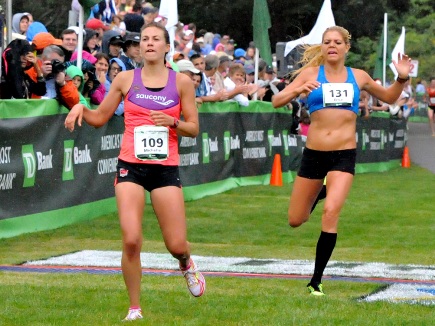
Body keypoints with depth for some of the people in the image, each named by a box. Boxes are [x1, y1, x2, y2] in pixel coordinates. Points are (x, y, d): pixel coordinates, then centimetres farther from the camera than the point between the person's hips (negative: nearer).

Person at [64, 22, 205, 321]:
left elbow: (194, 128, 6)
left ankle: (186, 262, 38)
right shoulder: (126, 79, 5)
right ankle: (135, 308, 2)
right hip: (131, 166, 0)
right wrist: (80, 108, -7)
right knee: (131, 240, -14)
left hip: (166, 168, 0)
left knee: (176, 245, -2)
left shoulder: (181, 82, 3)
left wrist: (172, 122, -13)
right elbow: (100, 118, 13)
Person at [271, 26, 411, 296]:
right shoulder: (311, 74, 2)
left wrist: (402, 78, 5)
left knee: (331, 213, -20)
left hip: (344, 154, -1)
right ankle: (318, 195, 46)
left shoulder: (358, 77, 8)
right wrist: (298, 90, -24)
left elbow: (389, 97, 24)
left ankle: (317, 281, -9)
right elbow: (277, 102, -5)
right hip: (314, 153, 1)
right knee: (295, 221, 9)